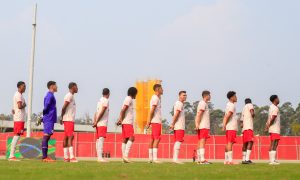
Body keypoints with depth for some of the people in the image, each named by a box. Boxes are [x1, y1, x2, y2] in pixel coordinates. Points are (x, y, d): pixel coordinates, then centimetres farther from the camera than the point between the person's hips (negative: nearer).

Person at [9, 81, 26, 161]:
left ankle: (12, 155, 11)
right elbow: (20, 106, -23)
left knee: (16, 136, 10)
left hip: (19, 118, 10)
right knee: (17, 135, -11)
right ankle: (12, 156, -13)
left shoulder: (18, 95, 21)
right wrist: (24, 105, -6)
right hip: (19, 119, -10)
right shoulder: (19, 95, -11)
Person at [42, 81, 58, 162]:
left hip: (50, 119, 10)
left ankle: (45, 157, 12)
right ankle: (45, 157, -11)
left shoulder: (50, 95, 20)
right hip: (49, 119, -10)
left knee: (47, 136, 9)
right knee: (46, 136, -10)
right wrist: (45, 114, -6)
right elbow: (46, 106, -20)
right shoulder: (50, 95, -11)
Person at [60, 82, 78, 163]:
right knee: (70, 136, -13)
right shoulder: (69, 96, -11)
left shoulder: (71, 96, 20)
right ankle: (71, 157, -18)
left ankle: (66, 157, 9)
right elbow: (64, 107, -18)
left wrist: (62, 118, 14)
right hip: (69, 119, -10)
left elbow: (64, 108, 20)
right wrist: (62, 117, -10)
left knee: (66, 137, 7)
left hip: (70, 120, 10)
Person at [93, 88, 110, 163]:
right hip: (103, 123, -9)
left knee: (98, 140, 10)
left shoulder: (100, 100, 19)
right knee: (101, 139, -15)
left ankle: (99, 157, 13)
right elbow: (102, 112, -13)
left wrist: (95, 122, 8)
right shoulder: (106, 101, -6)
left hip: (98, 123, 9)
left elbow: (96, 113, 14)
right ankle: (100, 157, -23)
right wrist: (96, 122, -12)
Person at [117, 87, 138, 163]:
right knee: (131, 138, -17)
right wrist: (121, 120, -14)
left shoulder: (128, 99, 23)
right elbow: (123, 110, -16)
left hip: (127, 123, 10)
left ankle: (124, 157, 4)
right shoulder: (129, 99, -7)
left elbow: (122, 111, 18)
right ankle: (125, 155, -24)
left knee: (125, 139, 5)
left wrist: (120, 120, 9)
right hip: (128, 122, -10)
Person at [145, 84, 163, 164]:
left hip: (156, 121, 10)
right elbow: (152, 111, -16)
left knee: (153, 139, 8)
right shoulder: (155, 98, -10)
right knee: (157, 139, -12)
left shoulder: (157, 98, 20)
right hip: (156, 121, -10)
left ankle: (150, 158, 10)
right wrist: (149, 121, -18)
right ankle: (155, 158, -17)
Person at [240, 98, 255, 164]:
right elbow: (252, 113, -14)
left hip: (244, 128, 8)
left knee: (245, 143, 14)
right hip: (249, 127, -8)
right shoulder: (250, 105, 7)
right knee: (250, 142, -17)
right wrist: (253, 116, 6)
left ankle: (244, 159, 19)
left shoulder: (243, 108, 26)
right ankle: (247, 159, -29)